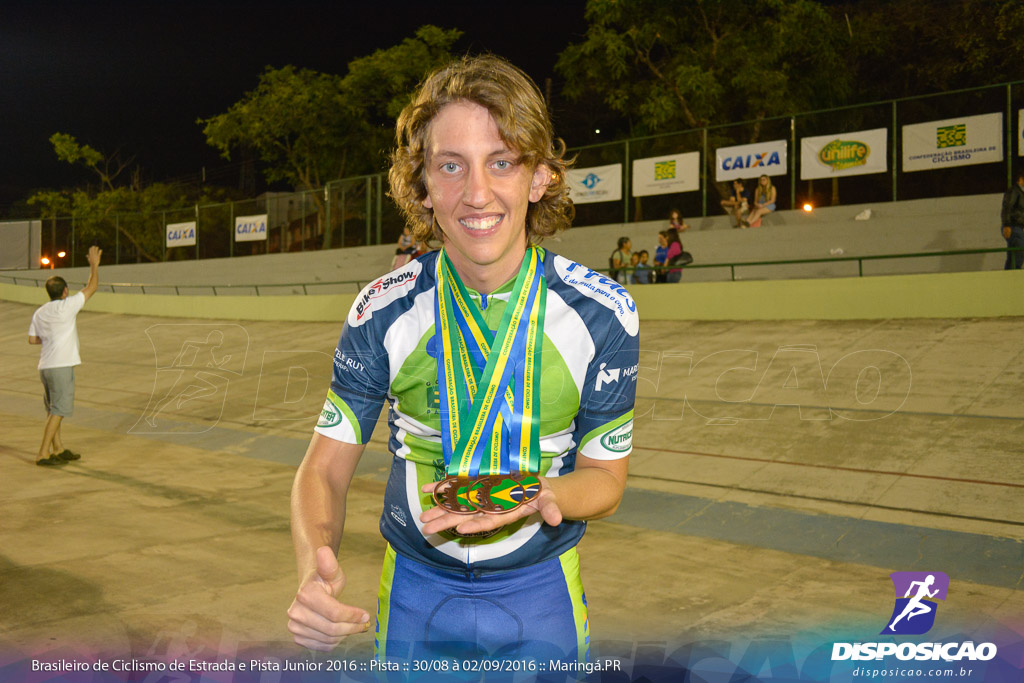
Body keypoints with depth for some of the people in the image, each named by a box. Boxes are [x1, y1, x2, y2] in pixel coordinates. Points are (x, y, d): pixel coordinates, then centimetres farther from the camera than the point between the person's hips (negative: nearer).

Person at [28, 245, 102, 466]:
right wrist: (94, 264, 9)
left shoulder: (39, 312, 9)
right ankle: (43, 454, -6)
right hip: (61, 366, -8)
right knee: (58, 410, -5)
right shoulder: (67, 306, -10)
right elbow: (91, 287, -3)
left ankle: (59, 450, 25)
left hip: (44, 366, 8)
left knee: (53, 410, 15)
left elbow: (32, 339, 13)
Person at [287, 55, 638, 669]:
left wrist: (535, 496, -30)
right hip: (414, 592, 1)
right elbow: (326, 467, -9)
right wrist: (315, 571, -29)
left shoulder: (603, 314, -15)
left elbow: (604, 478, -7)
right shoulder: (383, 313, -13)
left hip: (541, 594, 0)